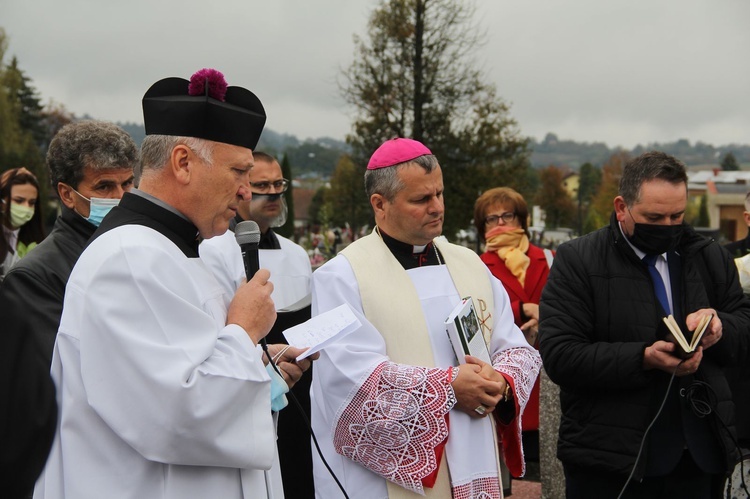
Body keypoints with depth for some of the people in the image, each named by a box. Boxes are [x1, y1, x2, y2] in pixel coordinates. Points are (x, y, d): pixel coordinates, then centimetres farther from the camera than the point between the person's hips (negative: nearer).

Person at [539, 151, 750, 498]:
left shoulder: (711, 258, 11)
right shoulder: (577, 261, -4)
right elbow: (559, 356, -14)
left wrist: (721, 327, -11)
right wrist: (644, 359, -24)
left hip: (698, 458, 4)